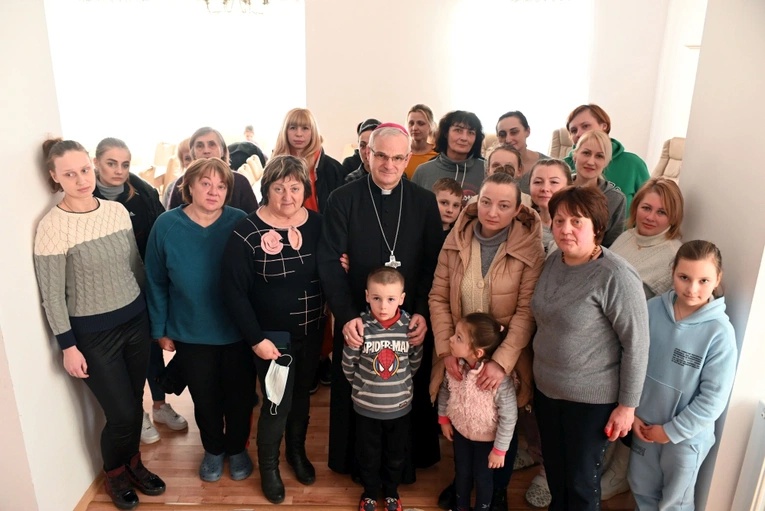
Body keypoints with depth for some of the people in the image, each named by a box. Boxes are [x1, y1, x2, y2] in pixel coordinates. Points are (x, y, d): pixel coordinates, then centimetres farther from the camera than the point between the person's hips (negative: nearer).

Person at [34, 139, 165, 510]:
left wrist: (150, 311, 13)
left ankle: (133, 463, 41)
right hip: (93, 333, -4)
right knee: (122, 413, 4)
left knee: (135, 403, 15)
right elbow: (52, 295, -12)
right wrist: (68, 346, -10)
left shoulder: (117, 210, -1)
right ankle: (114, 475, 33)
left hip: (135, 320, 5)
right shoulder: (52, 227, -16)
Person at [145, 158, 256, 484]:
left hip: (238, 332, -1)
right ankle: (213, 449, 46)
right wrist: (160, 329, 3)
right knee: (205, 399, 19)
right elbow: (156, 283, -1)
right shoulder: (166, 225, -9)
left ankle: (237, 448, 44)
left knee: (239, 396, 17)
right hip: (190, 335, 1)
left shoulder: (240, 223, -13)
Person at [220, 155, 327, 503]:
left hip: (312, 330, 4)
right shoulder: (247, 232, -16)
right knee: (278, 402, 5)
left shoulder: (318, 224, -4)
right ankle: (268, 466, 33)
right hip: (273, 335, -4)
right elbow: (233, 291, -16)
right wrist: (256, 339, -16)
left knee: (302, 394, 20)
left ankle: (297, 451, 46)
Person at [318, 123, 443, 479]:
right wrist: (346, 314, -19)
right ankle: (357, 462, 35)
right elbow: (330, 262, -9)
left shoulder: (425, 201, 1)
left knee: (410, 394, 13)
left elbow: (434, 263, -2)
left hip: (411, 320, 1)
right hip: (357, 320, -1)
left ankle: (407, 462, 35)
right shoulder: (342, 200, -4)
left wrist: (423, 313, -13)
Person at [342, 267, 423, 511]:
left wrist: (398, 384, 7)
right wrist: (364, 386, 3)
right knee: (368, 455, 20)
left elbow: (415, 362, 1)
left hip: (400, 406, 1)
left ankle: (391, 491, 48)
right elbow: (348, 365, -7)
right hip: (366, 406, -1)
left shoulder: (410, 326, -15)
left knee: (396, 455, 22)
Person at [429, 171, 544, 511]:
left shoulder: (530, 247, -14)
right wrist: (446, 350, -14)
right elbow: (438, 297, -5)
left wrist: (502, 362, -24)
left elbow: (527, 311, -17)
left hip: (506, 358, -2)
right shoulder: (456, 239, -7)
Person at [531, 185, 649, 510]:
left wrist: (627, 405, -13)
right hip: (546, 388, 6)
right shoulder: (553, 261, -1)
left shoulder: (616, 277, -22)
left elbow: (636, 345, -17)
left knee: (581, 481, 13)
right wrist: (536, 374, 13)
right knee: (554, 471, 23)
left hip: (592, 398, -6)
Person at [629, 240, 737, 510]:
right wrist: (630, 411, -5)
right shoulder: (652, 309, -14)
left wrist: (671, 430, -13)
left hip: (686, 435, -3)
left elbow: (714, 398, -18)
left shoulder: (720, 333, -22)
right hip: (644, 425, 3)